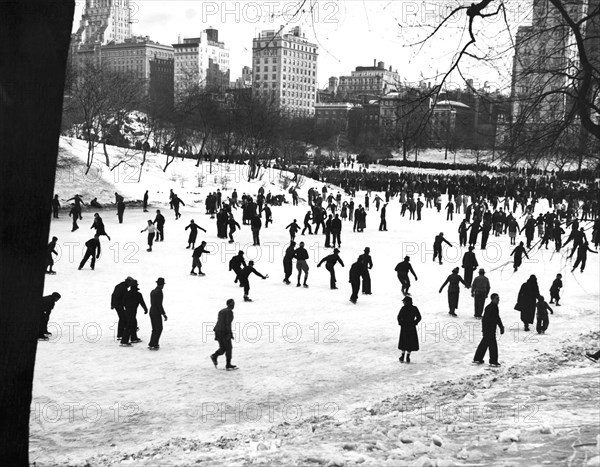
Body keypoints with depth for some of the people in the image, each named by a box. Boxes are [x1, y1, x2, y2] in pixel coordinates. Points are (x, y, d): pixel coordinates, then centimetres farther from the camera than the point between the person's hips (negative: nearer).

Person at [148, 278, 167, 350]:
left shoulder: (152, 292, 10)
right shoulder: (159, 292, -15)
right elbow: (159, 304, -19)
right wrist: (164, 314, -16)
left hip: (151, 312, 9)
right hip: (157, 313, -9)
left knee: (155, 329, 15)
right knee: (159, 329, -2)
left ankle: (154, 344, 17)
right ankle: (152, 345, -5)